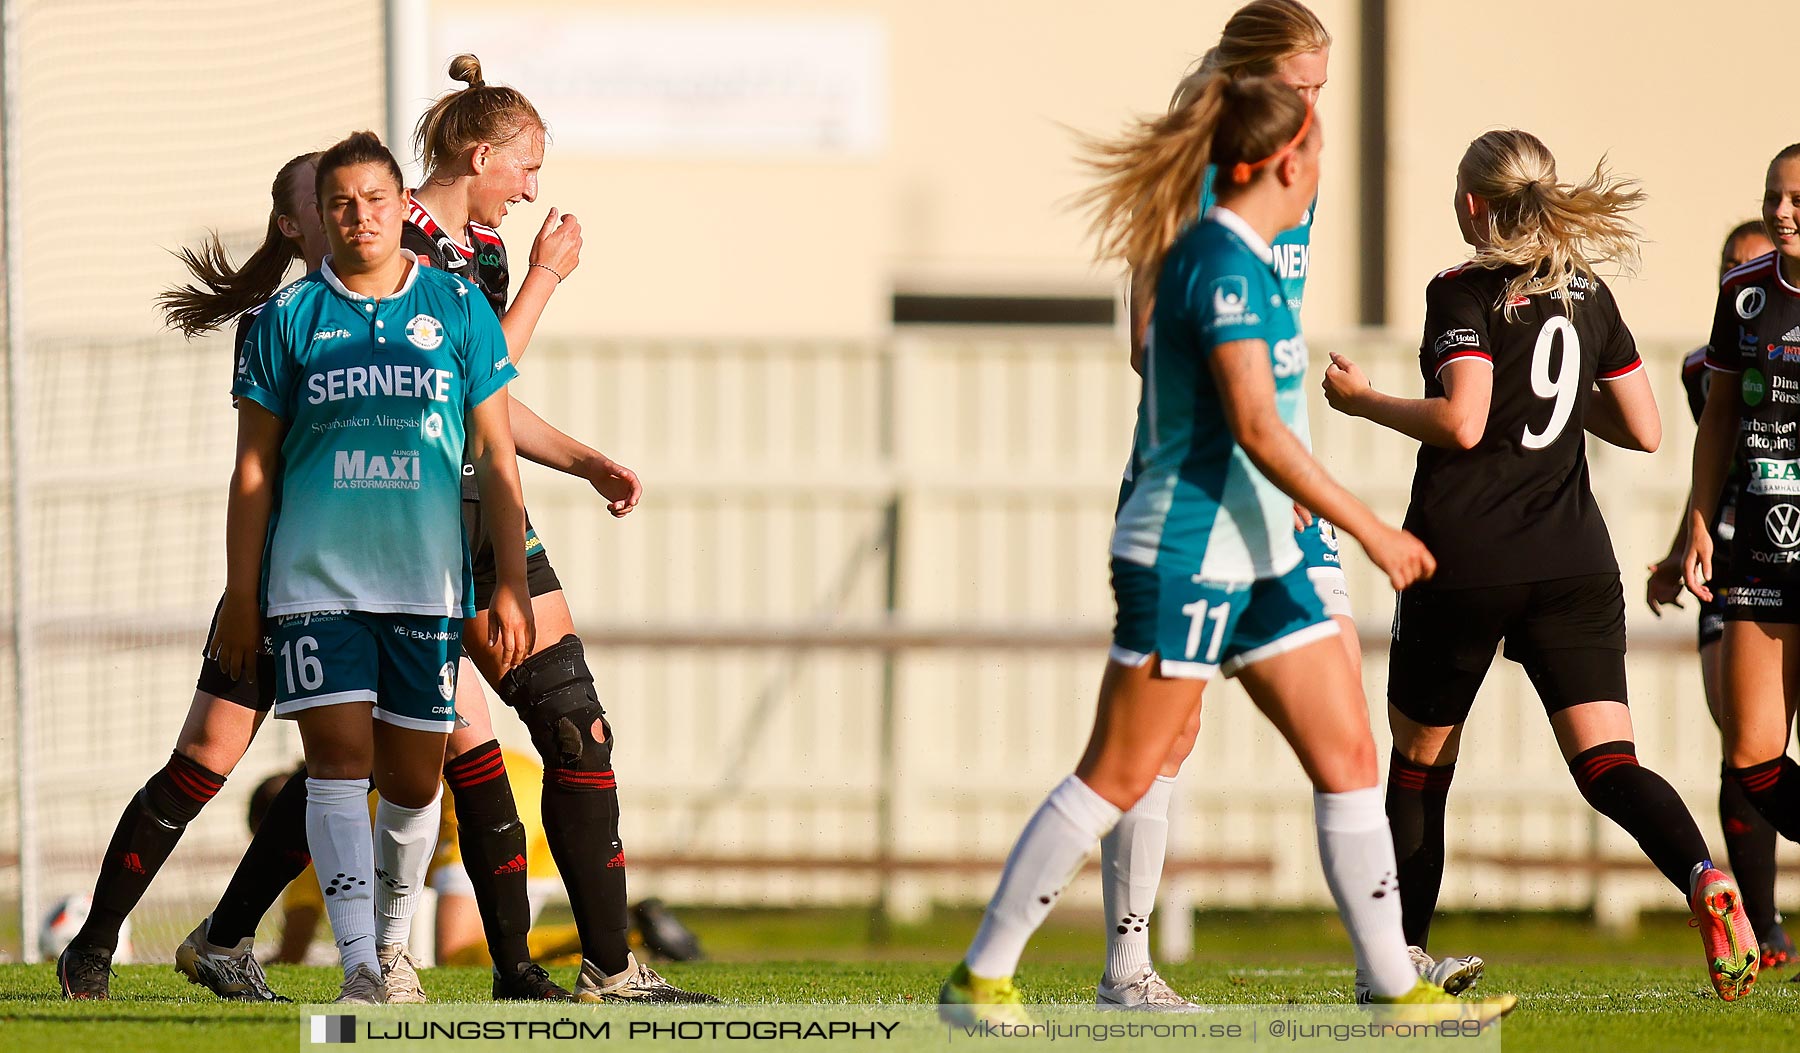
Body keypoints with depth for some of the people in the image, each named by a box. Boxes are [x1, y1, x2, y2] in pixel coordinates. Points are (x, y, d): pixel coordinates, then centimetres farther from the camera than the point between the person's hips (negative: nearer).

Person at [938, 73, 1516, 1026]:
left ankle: (1394, 987, 7)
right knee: (1118, 777, -4)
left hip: (1256, 557, 10)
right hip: (1187, 555, -10)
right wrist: (1370, 530, -21)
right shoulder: (1223, 265, -18)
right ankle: (980, 978, 4)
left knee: (1347, 753, 5)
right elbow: (1256, 428, -24)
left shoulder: (1233, 258, 12)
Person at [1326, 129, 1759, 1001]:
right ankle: (1702, 877, -34)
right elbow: (1645, 430, 13)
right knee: (1606, 764, -6)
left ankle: (1403, 955, 20)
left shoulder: (1464, 294, -5)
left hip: (1464, 561, -4)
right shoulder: (1588, 297, 12)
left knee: (1419, 759, 15)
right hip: (1573, 562, 4)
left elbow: (1461, 422, -18)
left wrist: (1362, 400, -4)